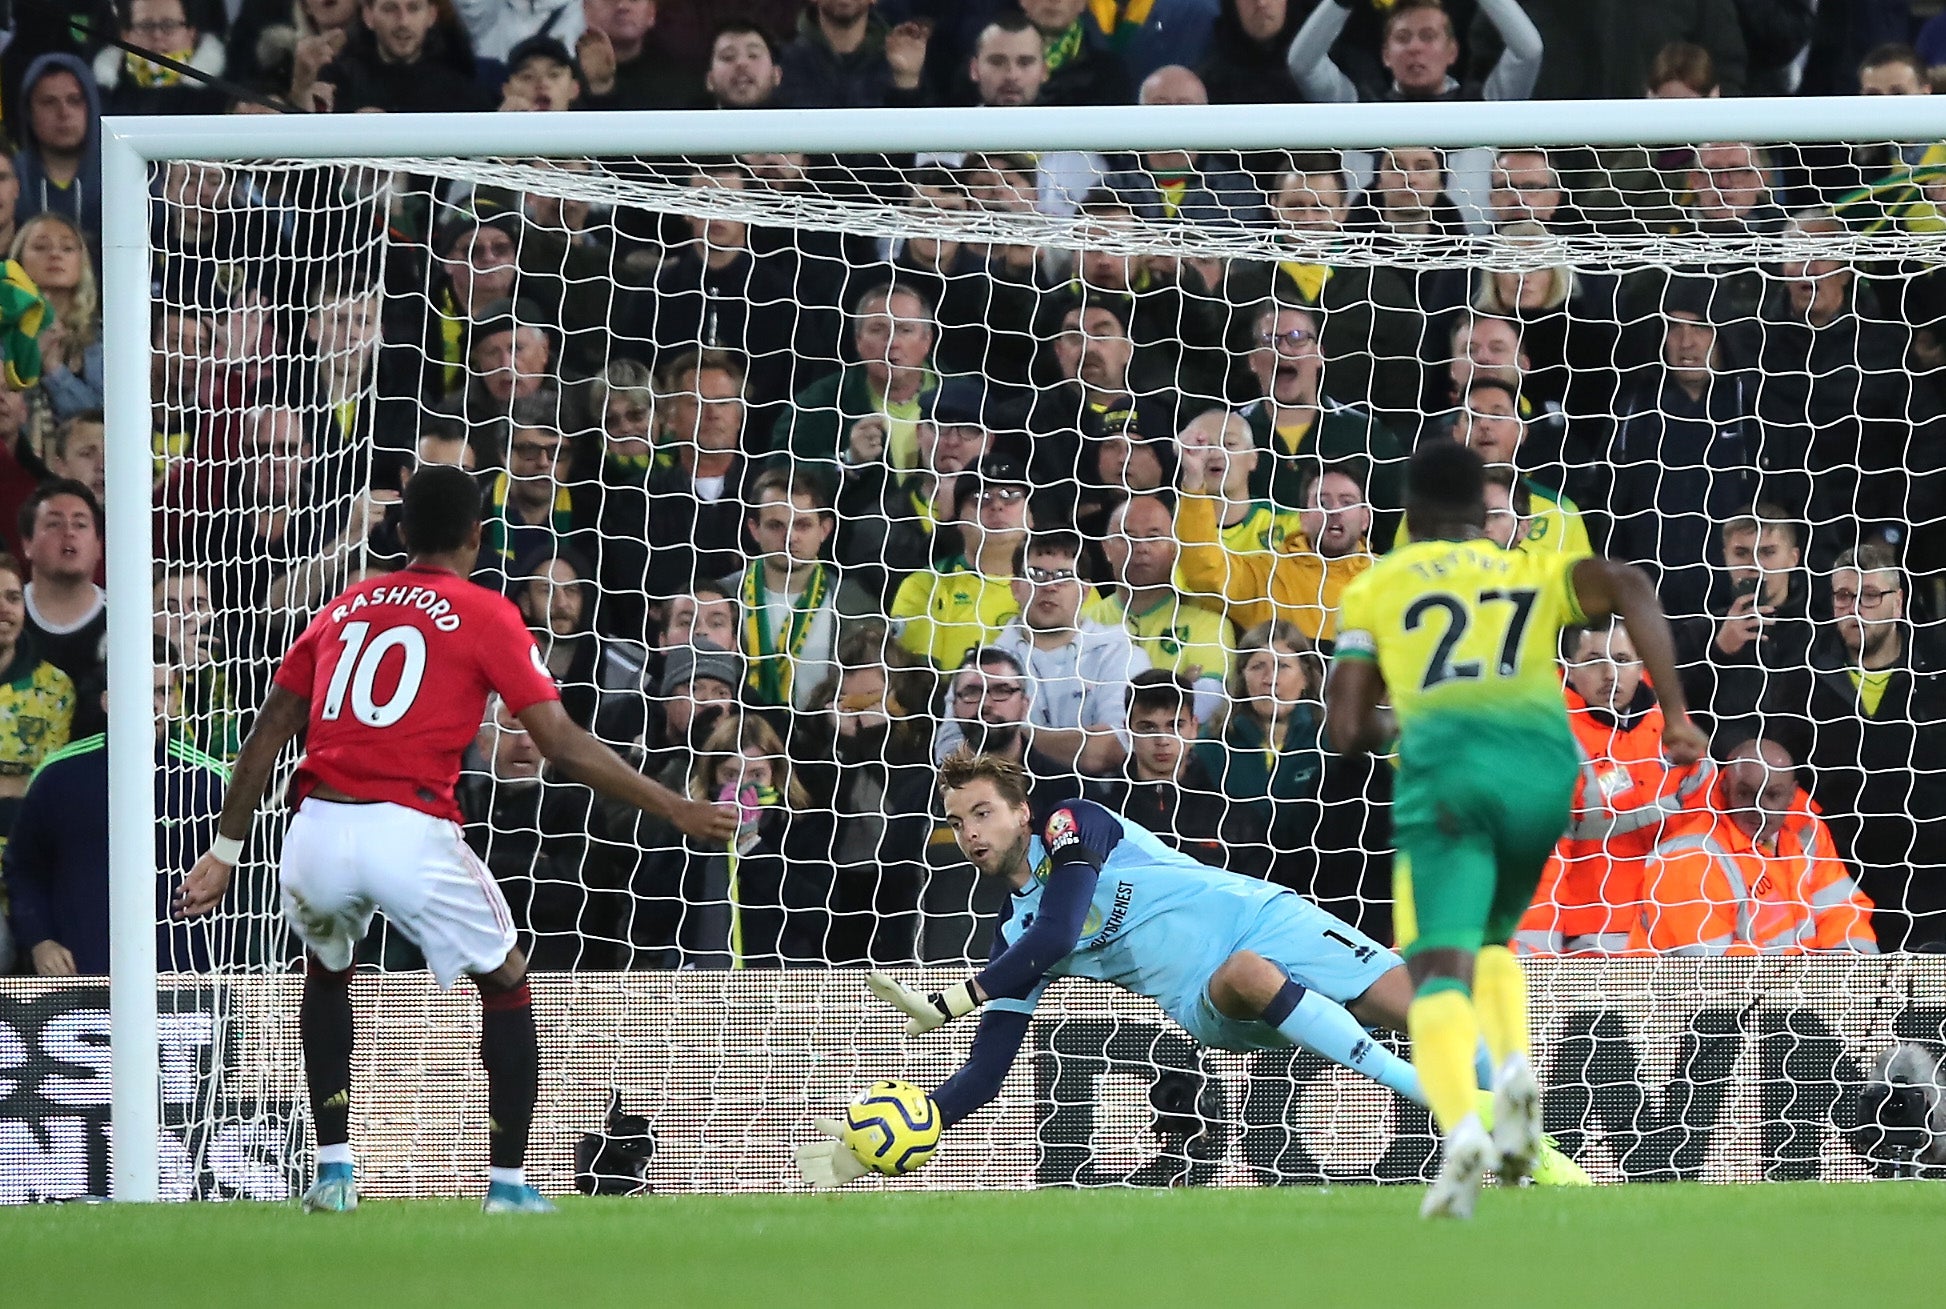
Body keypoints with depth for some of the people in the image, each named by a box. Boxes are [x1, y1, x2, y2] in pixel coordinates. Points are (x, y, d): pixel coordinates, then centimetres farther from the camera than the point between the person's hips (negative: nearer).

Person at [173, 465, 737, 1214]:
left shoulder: (345, 610, 20)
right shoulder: (486, 616, 6)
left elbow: (267, 736, 18)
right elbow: (565, 748, 1)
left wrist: (226, 851, 21)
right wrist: (674, 810, 9)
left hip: (317, 834, 4)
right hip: (409, 835, -4)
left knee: (327, 970, 33)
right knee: (506, 984, 18)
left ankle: (333, 1169, 24)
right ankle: (508, 1182, 11)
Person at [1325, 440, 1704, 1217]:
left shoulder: (1374, 590, 23)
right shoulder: (1535, 575, 27)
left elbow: (1346, 731, 17)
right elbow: (1628, 588, 6)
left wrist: (1382, 729, 41)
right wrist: (1674, 712, 5)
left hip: (1445, 760, -3)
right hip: (1545, 762, 3)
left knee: (1440, 972, -9)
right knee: (1490, 939, 26)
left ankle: (1461, 1127, -37)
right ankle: (1514, 1069, -4)